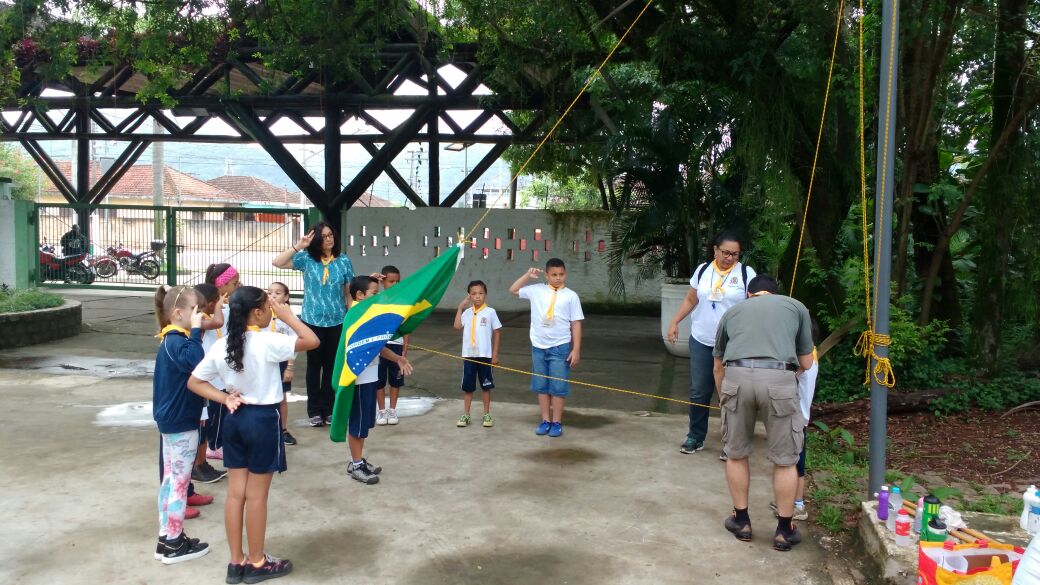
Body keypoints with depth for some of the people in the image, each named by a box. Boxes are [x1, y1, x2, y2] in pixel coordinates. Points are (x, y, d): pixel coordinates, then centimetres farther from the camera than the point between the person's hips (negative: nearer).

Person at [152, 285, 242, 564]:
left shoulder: (172, 340, 10)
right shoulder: (176, 341, -20)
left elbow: (191, 374, 5)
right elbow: (196, 363, -39)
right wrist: (196, 330, -29)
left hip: (171, 419, 10)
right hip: (181, 422, -10)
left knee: (171, 479, 15)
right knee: (179, 481, 1)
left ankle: (167, 539, 24)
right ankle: (174, 544, 11)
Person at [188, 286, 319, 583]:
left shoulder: (221, 346, 0)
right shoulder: (267, 342, -19)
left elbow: (194, 382, 5)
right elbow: (312, 341, -17)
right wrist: (288, 315, -6)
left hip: (235, 419, 6)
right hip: (263, 419, -6)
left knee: (235, 492, 12)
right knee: (256, 495, 5)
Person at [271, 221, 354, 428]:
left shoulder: (344, 261, 0)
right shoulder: (307, 258, -3)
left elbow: (349, 291, 5)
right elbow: (277, 262, -10)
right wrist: (298, 246, -17)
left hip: (337, 321, 1)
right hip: (312, 320, -1)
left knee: (332, 365, 9)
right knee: (314, 365, 7)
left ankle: (329, 408, 20)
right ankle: (314, 410, 16)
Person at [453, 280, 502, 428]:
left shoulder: (490, 312, -4)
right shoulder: (467, 312, 4)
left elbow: (497, 332, 0)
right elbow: (458, 326, -10)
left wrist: (495, 354, -3)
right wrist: (460, 308, -4)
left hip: (485, 355, -2)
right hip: (469, 355, 2)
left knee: (485, 386, 9)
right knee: (467, 386, 8)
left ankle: (487, 414, 21)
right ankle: (466, 415, 16)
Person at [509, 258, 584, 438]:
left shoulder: (571, 296, -4)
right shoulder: (537, 291, 2)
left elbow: (576, 324, -2)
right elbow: (513, 290, 14)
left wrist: (576, 350, -6)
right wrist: (528, 275, 2)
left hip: (560, 347, -3)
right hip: (538, 346, 3)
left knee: (558, 387, 2)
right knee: (541, 386, 9)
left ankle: (557, 422, 12)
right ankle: (545, 420, 20)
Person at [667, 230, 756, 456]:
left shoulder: (746, 273, -4)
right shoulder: (702, 270, 7)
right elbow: (690, 300, 14)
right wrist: (674, 322, 5)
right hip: (701, 341, 3)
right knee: (698, 391, 9)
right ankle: (695, 437, 22)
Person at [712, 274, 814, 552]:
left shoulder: (733, 311, 29)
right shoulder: (796, 306, 25)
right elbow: (806, 363, 27)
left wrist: (723, 398, 51)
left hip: (737, 377, 1)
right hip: (779, 379, -1)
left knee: (736, 454, 20)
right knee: (785, 460, 14)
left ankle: (741, 521, 31)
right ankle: (784, 531, 25)